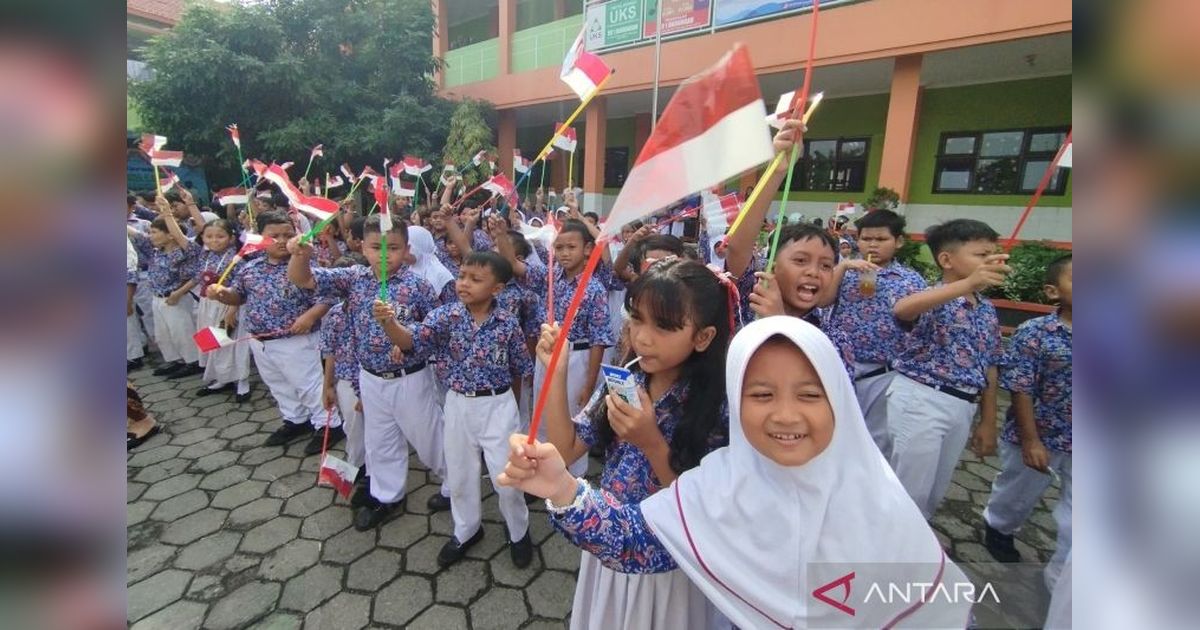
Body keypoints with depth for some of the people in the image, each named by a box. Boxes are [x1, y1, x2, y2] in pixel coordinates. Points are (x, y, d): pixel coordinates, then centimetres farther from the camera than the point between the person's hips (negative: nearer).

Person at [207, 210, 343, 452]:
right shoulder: (250, 268, 3)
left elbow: (325, 298, -20)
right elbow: (237, 296, 16)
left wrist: (310, 316, -33)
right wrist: (221, 293, -4)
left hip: (296, 341, -7)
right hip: (260, 342, 7)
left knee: (308, 385, 2)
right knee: (279, 386, 22)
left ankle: (328, 425, 17)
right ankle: (295, 420, 40)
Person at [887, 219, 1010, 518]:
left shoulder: (988, 310, 11)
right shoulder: (932, 298, -11)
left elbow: (988, 368, 16)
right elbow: (901, 309, -37)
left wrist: (988, 422, 16)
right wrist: (968, 284, -45)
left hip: (962, 408, 7)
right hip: (921, 400, -7)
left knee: (935, 491, 21)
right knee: (911, 490, 2)